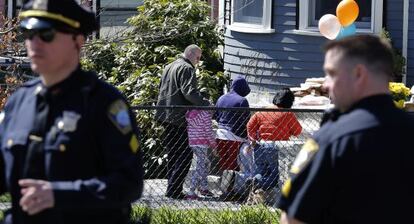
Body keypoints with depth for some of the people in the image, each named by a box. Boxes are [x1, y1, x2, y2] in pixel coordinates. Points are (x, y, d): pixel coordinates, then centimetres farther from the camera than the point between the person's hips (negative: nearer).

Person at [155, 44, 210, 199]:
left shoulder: (169, 67, 22)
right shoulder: (186, 69, -9)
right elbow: (189, 92, -20)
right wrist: (205, 104, -14)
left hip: (165, 116, 10)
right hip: (178, 118, -10)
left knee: (173, 154, 15)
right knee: (185, 154, -8)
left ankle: (172, 190, 16)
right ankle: (174, 190, -13)